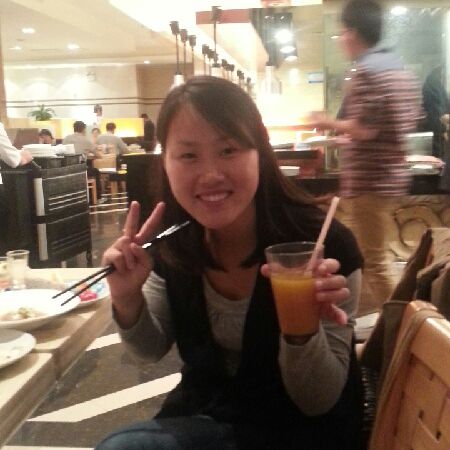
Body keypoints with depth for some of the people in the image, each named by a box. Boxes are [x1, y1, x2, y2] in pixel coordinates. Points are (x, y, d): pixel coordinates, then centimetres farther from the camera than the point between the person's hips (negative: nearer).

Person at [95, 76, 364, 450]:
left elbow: (319, 403, -17)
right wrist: (128, 300, -21)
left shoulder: (324, 245, -25)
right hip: (203, 412, 4)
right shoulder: (172, 239, -13)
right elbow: (153, 350, 1)